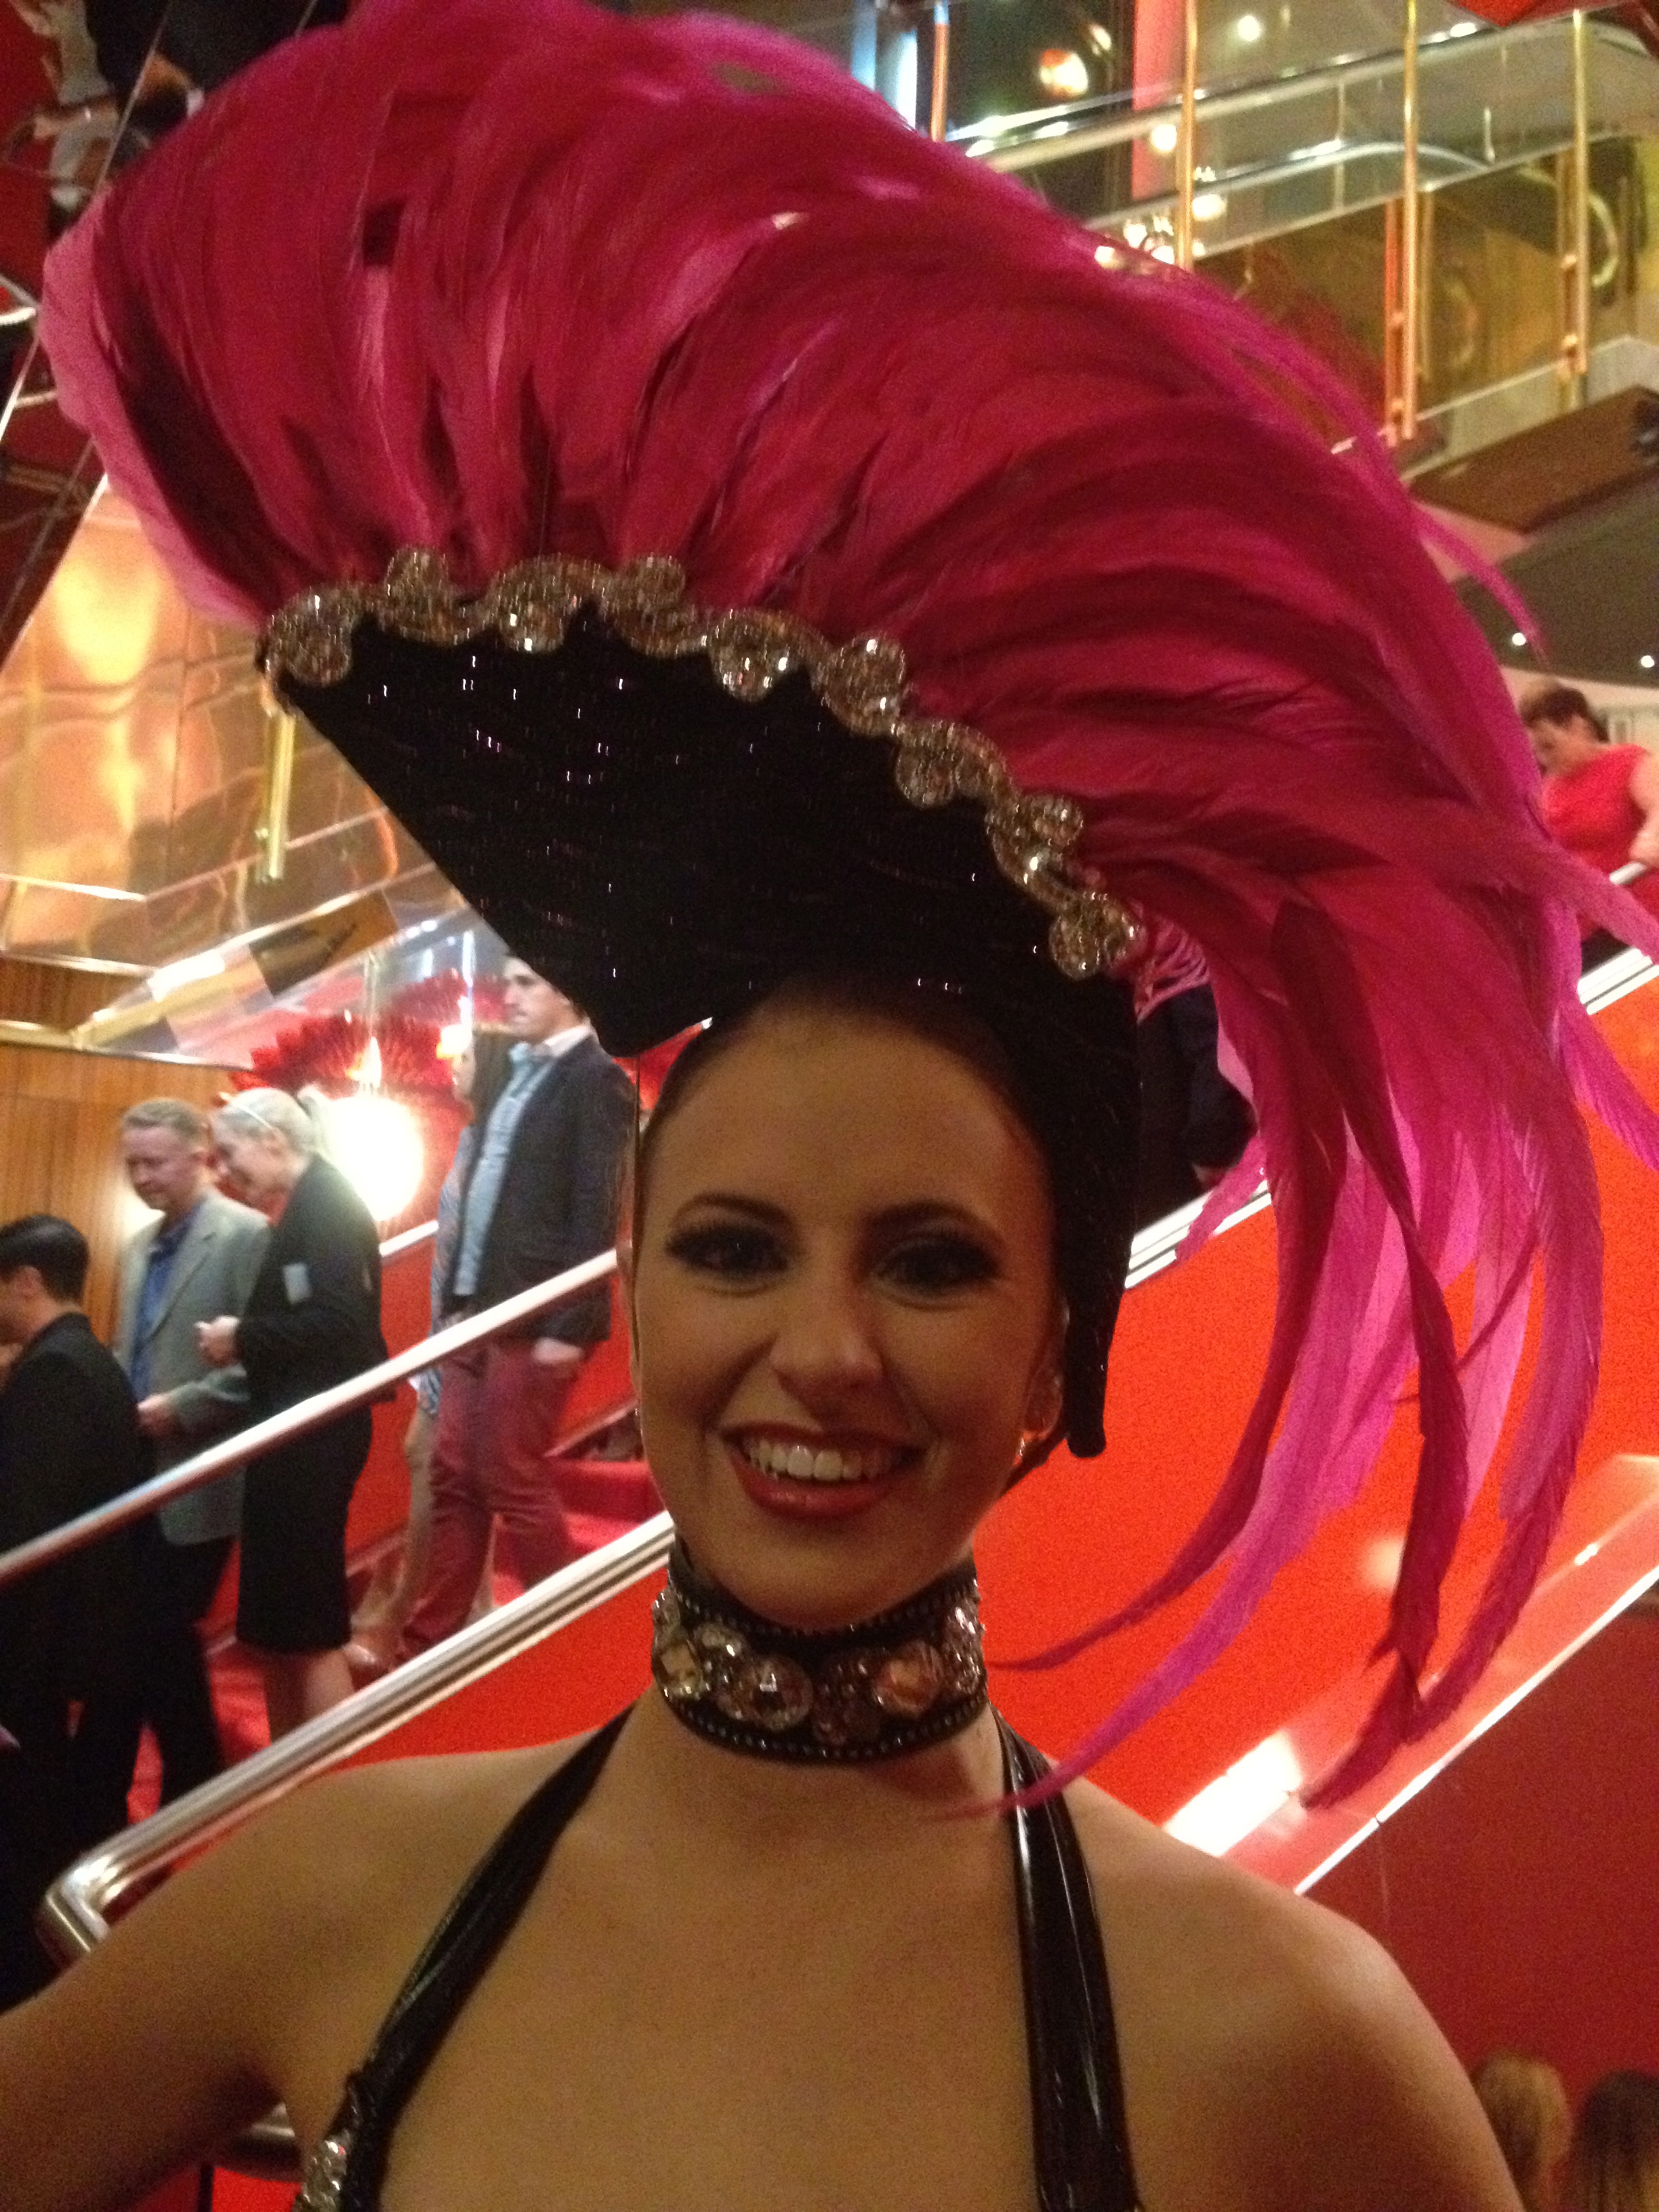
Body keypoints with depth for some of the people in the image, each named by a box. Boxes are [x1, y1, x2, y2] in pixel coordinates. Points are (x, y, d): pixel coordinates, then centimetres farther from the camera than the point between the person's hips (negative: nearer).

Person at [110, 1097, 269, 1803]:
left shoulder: (247, 1235, -11)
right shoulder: (138, 1248, 15)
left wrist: (179, 1409, -18)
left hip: (196, 1482, -7)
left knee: (163, 1635, -1)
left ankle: (193, 1796, 16)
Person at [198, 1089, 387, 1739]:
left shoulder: (325, 1201, -13)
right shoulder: (308, 1205, 14)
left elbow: (340, 1320, -23)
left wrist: (244, 1338, -13)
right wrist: (246, 1342, 0)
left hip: (313, 1431, -10)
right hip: (297, 1430, 10)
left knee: (306, 1626, -5)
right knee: (277, 1621, 15)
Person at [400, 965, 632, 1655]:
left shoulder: (595, 1078, -9)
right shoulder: (516, 1074, 15)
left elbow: (596, 1213, -14)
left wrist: (568, 1327, -18)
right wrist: (458, 1300, 13)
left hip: (536, 1321, -8)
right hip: (481, 1312, 8)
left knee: (514, 1483, -1)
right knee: (454, 1478, 11)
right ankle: (428, 1642, 20)